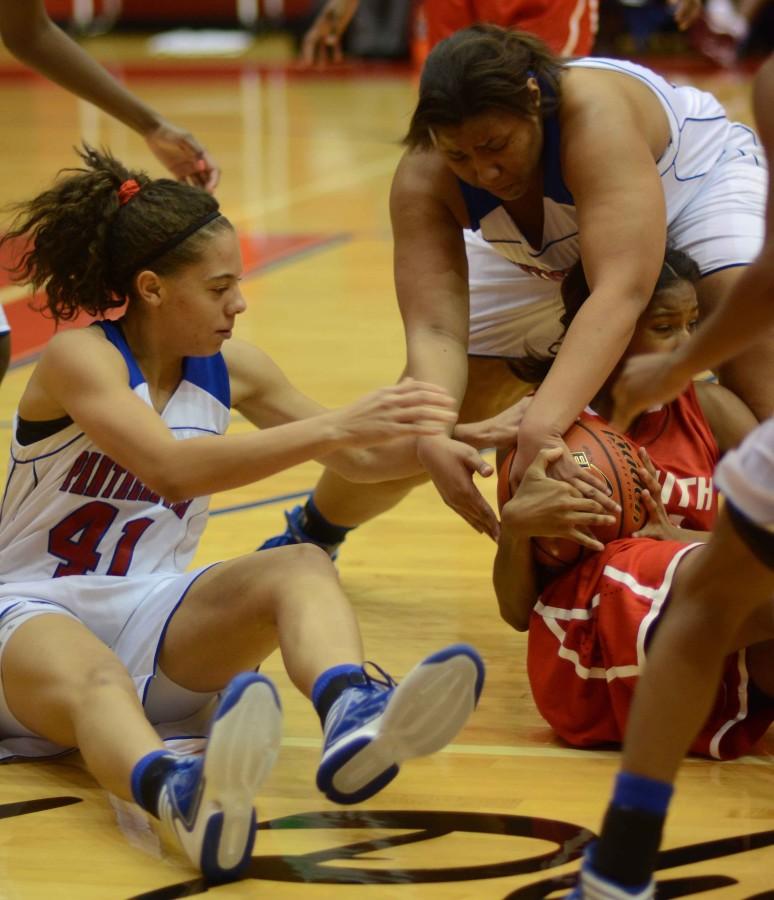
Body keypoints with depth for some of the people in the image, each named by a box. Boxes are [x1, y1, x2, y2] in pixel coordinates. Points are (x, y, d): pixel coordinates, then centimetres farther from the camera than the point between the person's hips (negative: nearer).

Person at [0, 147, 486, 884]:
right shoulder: (78, 359, -14)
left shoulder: (230, 370, 7)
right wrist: (333, 427, -35)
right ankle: (183, 796, -78)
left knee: (301, 568, -23)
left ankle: (352, 718, -59)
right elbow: (172, 468, -31)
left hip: (154, 618, 6)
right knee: (94, 678, -41)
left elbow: (357, 458, 19)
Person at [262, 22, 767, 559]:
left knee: (750, 366, -33)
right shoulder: (424, 180, -30)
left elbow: (622, 288, -53)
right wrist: (432, 440, -55)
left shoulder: (595, 112, -44)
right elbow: (434, 331, -34)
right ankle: (310, 535, 28)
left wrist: (541, 426, -64)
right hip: (544, 257, 4)